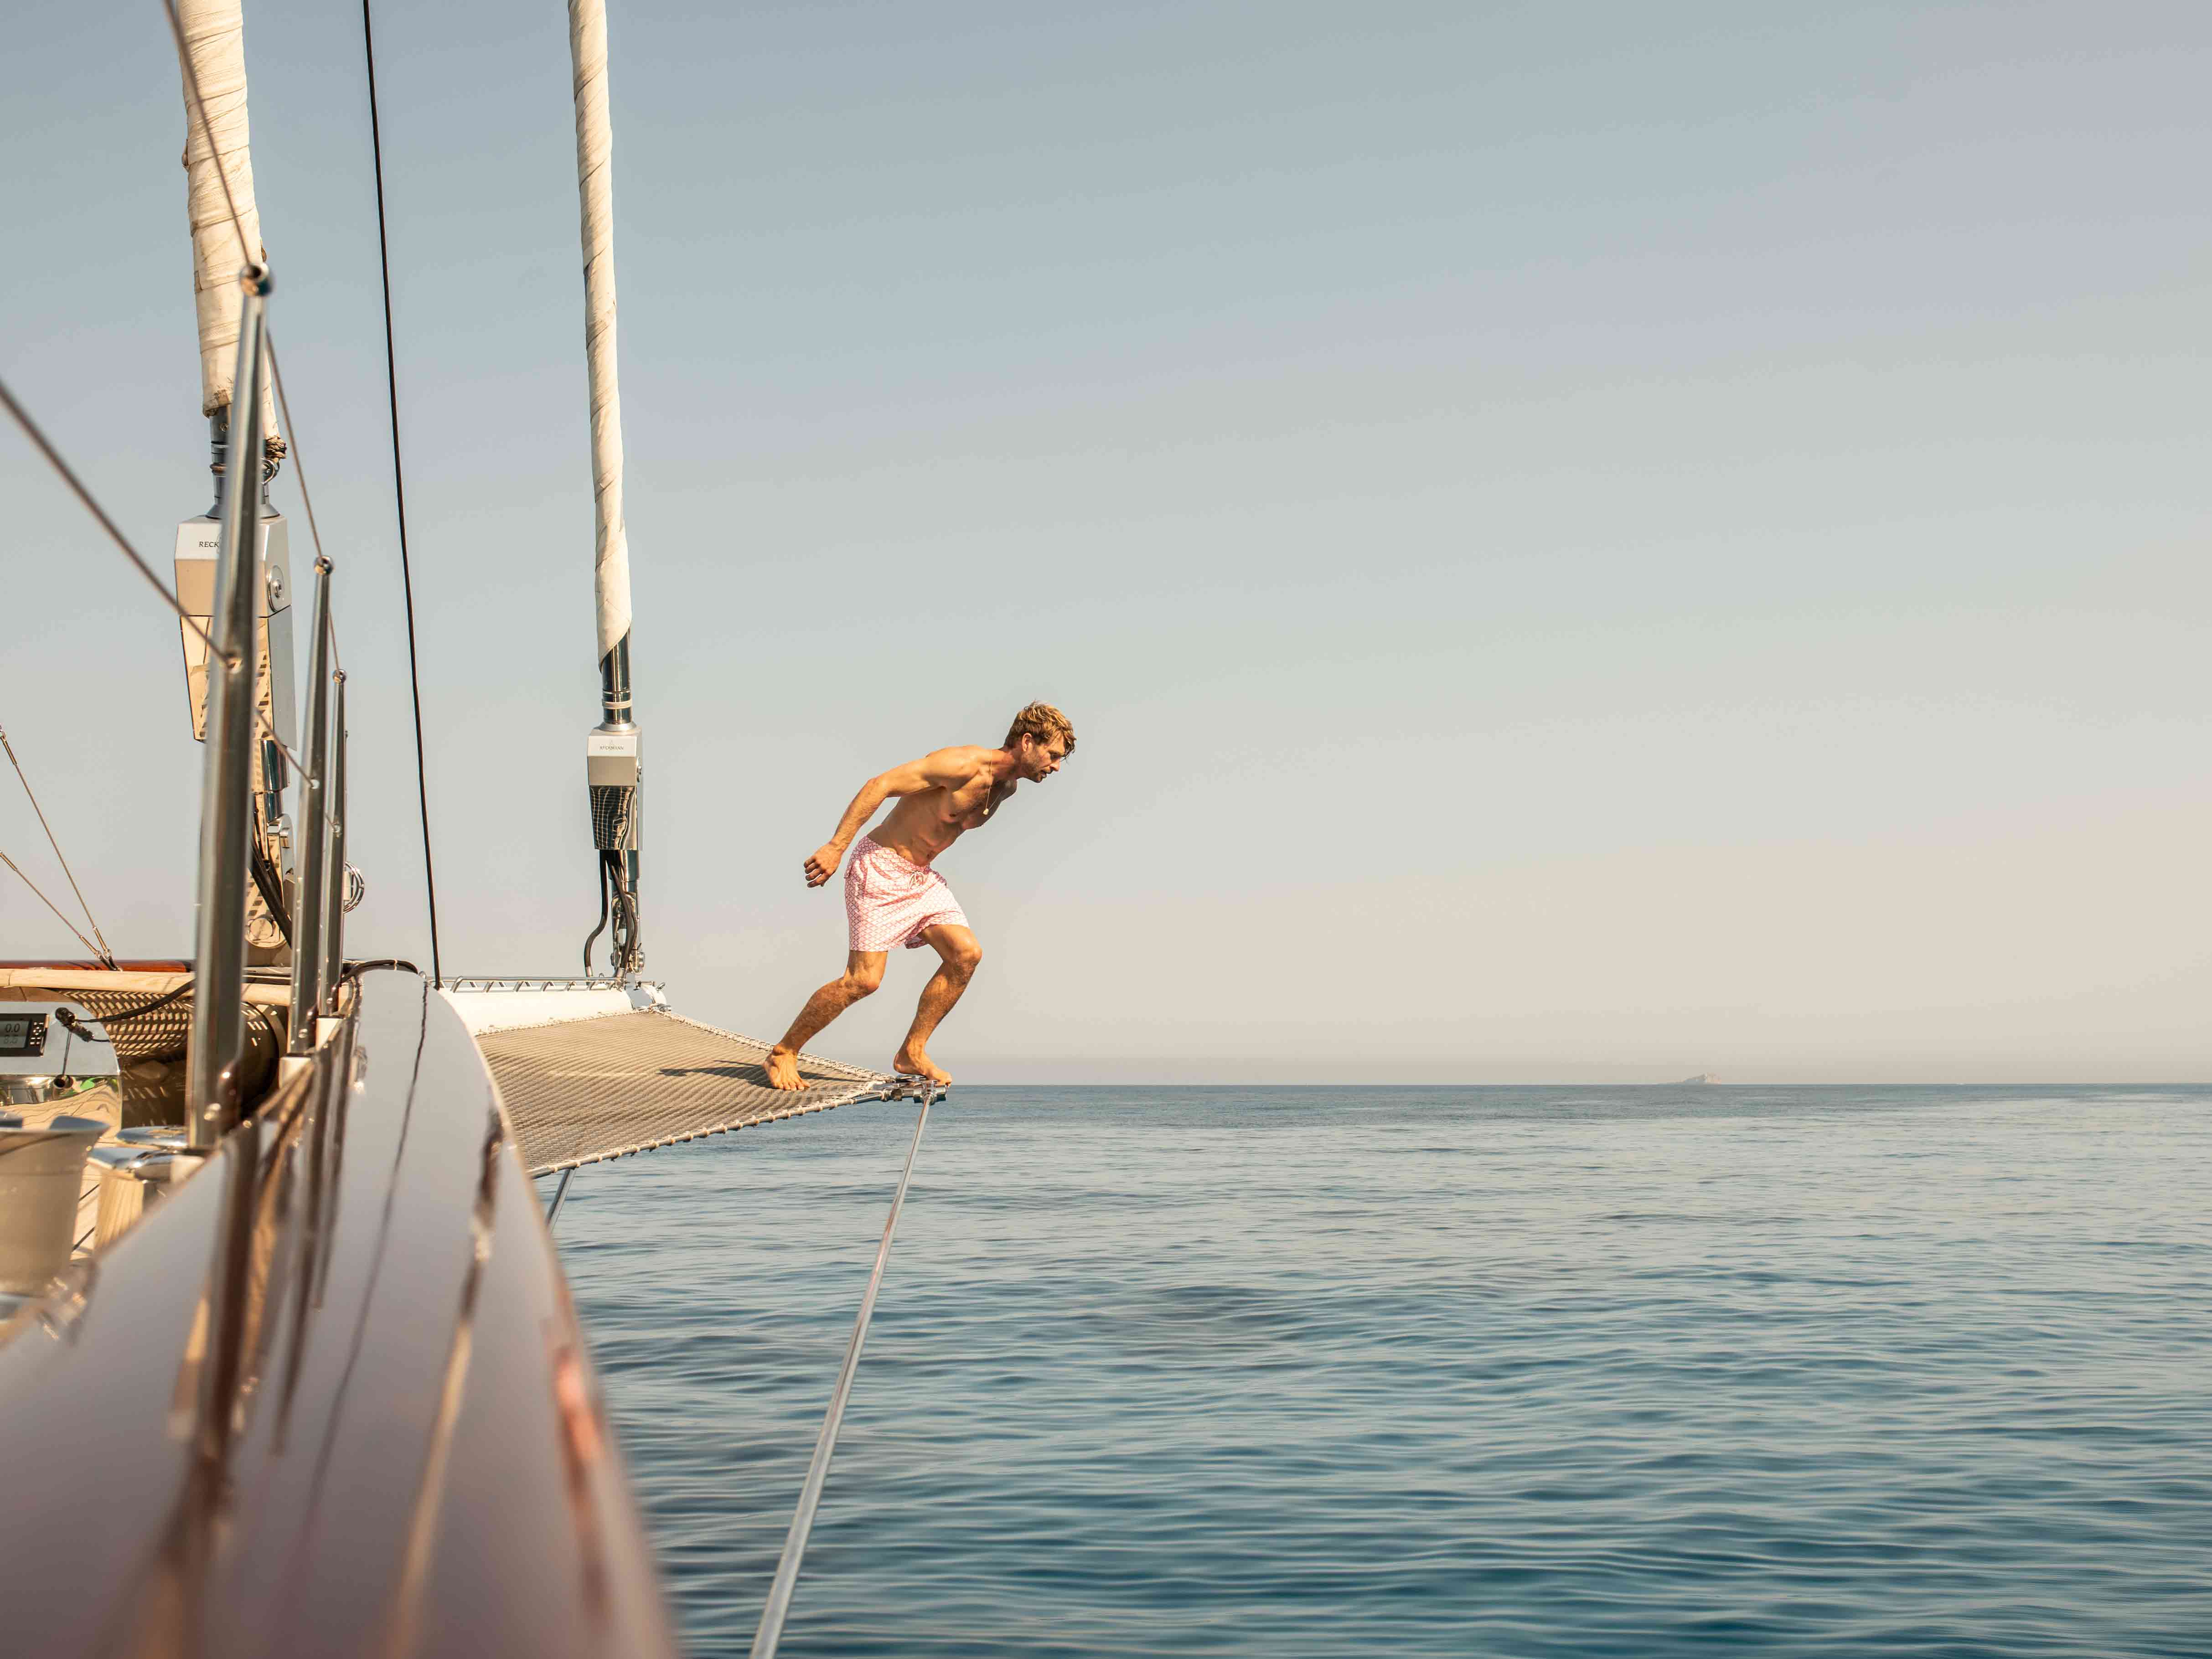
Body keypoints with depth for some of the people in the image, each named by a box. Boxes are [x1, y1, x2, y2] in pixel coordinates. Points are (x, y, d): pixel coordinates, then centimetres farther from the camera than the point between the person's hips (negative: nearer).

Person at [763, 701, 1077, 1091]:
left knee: (966, 953, -5)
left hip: (921, 875, 9)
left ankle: (912, 1054, 5)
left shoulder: (1007, 786, 5)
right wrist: (836, 848, -29)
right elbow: (880, 785, -26)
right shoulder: (962, 765, -24)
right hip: (881, 867, -9)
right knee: (864, 979, -11)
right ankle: (783, 1054, 4)